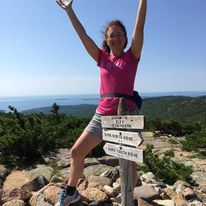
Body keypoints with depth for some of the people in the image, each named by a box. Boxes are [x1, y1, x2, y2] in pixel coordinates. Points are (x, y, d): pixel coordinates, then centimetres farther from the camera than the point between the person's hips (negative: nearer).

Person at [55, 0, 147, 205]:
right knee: (76, 151, 5)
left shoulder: (132, 56, 3)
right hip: (102, 114, 3)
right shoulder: (102, 58, 9)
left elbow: (139, 27, -4)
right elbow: (82, 35, 8)